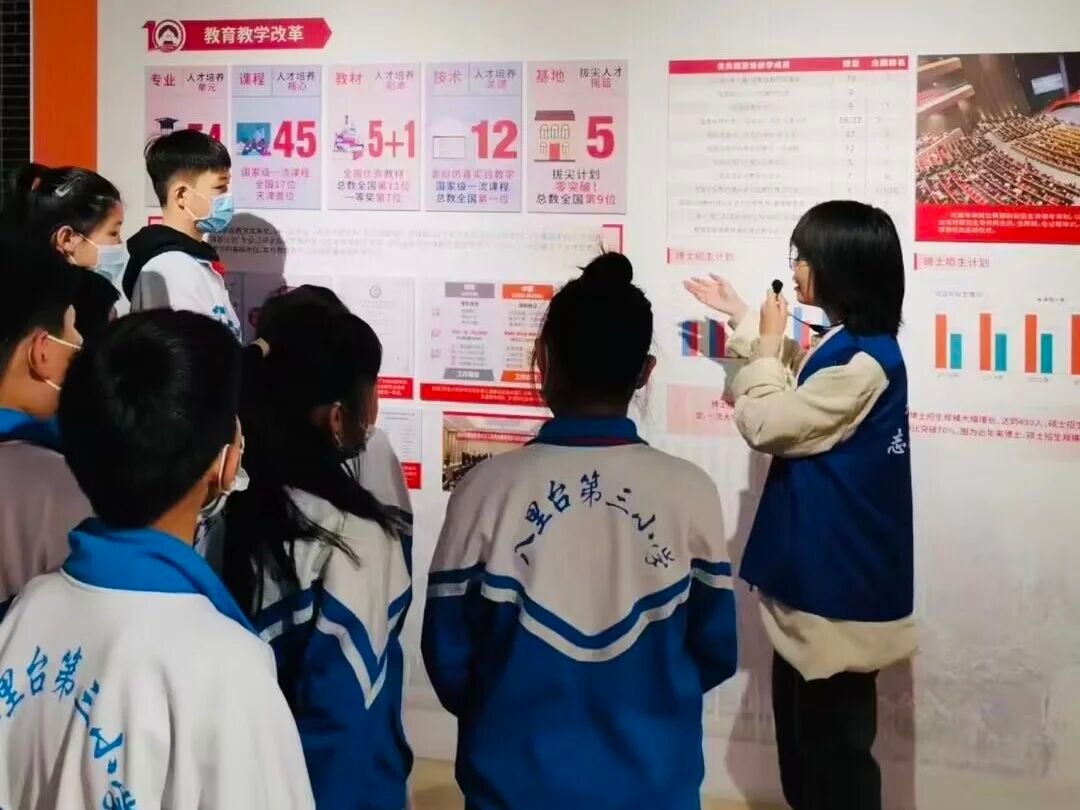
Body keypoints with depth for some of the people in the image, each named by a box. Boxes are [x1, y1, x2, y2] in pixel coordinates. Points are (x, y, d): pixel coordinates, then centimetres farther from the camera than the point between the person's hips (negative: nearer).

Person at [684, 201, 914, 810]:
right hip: (821, 565, 10)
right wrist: (743, 319, 25)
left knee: (833, 734, 2)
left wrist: (767, 343, -6)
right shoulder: (851, 347, 7)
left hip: (840, 575, -10)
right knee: (805, 724, 20)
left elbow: (766, 424, -18)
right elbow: (796, 386, 28)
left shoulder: (863, 362, -23)